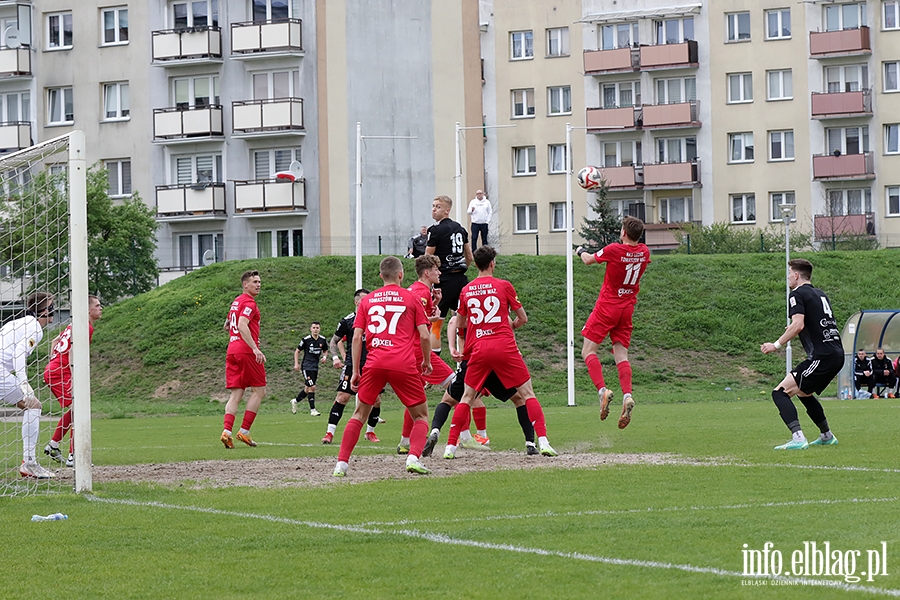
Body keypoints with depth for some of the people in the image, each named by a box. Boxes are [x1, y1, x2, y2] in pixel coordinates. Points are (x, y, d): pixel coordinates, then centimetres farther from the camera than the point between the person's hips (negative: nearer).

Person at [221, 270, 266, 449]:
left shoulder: (236, 302, 18)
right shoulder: (249, 303, -9)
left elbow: (228, 323, 31)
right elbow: (242, 326, -23)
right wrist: (255, 348, -30)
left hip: (232, 351, 8)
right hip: (246, 351, -8)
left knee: (236, 394, 4)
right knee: (259, 391, 2)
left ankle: (227, 431, -12)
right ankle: (244, 431, -3)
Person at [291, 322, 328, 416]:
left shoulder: (322, 340, 4)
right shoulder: (306, 340, -8)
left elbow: (325, 351, 21)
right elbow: (297, 351, 3)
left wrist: (324, 357, 0)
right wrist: (296, 364, -4)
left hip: (315, 367, 5)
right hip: (307, 366, -5)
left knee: (307, 389, 12)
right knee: (312, 387, -16)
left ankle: (295, 401, 36)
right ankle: (312, 410, -9)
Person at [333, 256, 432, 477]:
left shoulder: (367, 300, 15)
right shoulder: (411, 298, 9)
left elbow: (357, 337, 9)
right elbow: (424, 336, 4)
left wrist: (355, 371, 13)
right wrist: (427, 362, 20)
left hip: (374, 363, 2)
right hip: (404, 365, -2)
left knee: (360, 413, 14)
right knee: (421, 415, 11)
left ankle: (342, 463, 5)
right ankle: (414, 457, -11)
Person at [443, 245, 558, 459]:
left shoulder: (466, 291, 9)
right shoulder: (504, 286, 1)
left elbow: (460, 323, 22)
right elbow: (523, 318, 7)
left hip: (479, 349, 2)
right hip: (504, 346, -2)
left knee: (467, 397, 12)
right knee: (527, 393, 3)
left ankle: (450, 447, 6)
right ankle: (543, 441, -8)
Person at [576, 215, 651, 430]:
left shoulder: (614, 249, -17)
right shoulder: (644, 252, -2)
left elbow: (589, 260, 1)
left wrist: (581, 251, 23)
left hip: (607, 307, -5)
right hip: (628, 308, 5)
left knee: (588, 351, 0)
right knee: (621, 354, 5)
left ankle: (602, 390, -20)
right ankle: (627, 395, -16)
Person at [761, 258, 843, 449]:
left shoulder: (798, 294, -5)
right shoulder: (820, 294, 21)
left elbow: (798, 325, -19)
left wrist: (777, 345, -14)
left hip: (822, 357, -9)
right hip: (837, 354, 9)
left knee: (780, 392, -12)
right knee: (804, 392, 30)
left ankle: (798, 439, -27)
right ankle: (827, 436, 36)